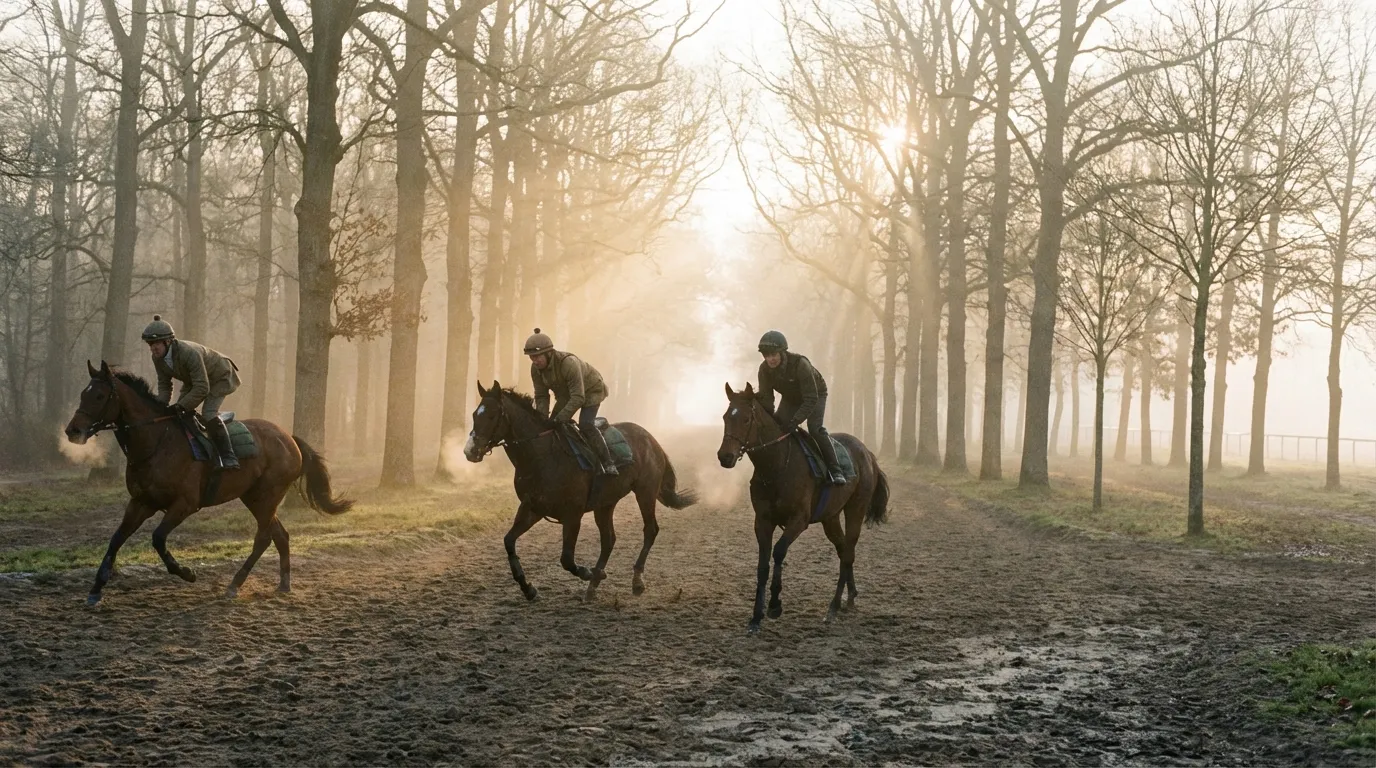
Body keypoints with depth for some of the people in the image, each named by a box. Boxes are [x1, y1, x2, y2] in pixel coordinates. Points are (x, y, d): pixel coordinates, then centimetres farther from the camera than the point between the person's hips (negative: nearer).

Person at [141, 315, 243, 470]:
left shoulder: (189, 353, -40)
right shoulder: (158, 358, -17)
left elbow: (202, 388, -39)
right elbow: (164, 385, -7)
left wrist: (181, 406, -41)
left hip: (220, 377, -8)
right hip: (193, 380, 8)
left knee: (208, 414, -25)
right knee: (179, 414, -1)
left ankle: (229, 458, -18)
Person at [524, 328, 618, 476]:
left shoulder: (568, 363, -41)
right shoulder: (536, 369, -19)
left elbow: (578, 398, -41)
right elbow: (541, 396, -11)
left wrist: (560, 419, -44)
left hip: (591, 391, -7)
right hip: (565, 394, 7)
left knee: (585, 425, -25)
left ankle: (608, 463, -19)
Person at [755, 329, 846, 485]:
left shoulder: (800, 364, -39)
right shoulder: (765, 369, -24)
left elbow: (811, 399, -38)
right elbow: (766, 397, -15)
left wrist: (795, 421, -45)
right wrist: (771, 418, -32)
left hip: (815, 395, -5)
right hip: (790, 398, 5)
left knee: (815, 428, -25)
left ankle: (834, 470, -19)